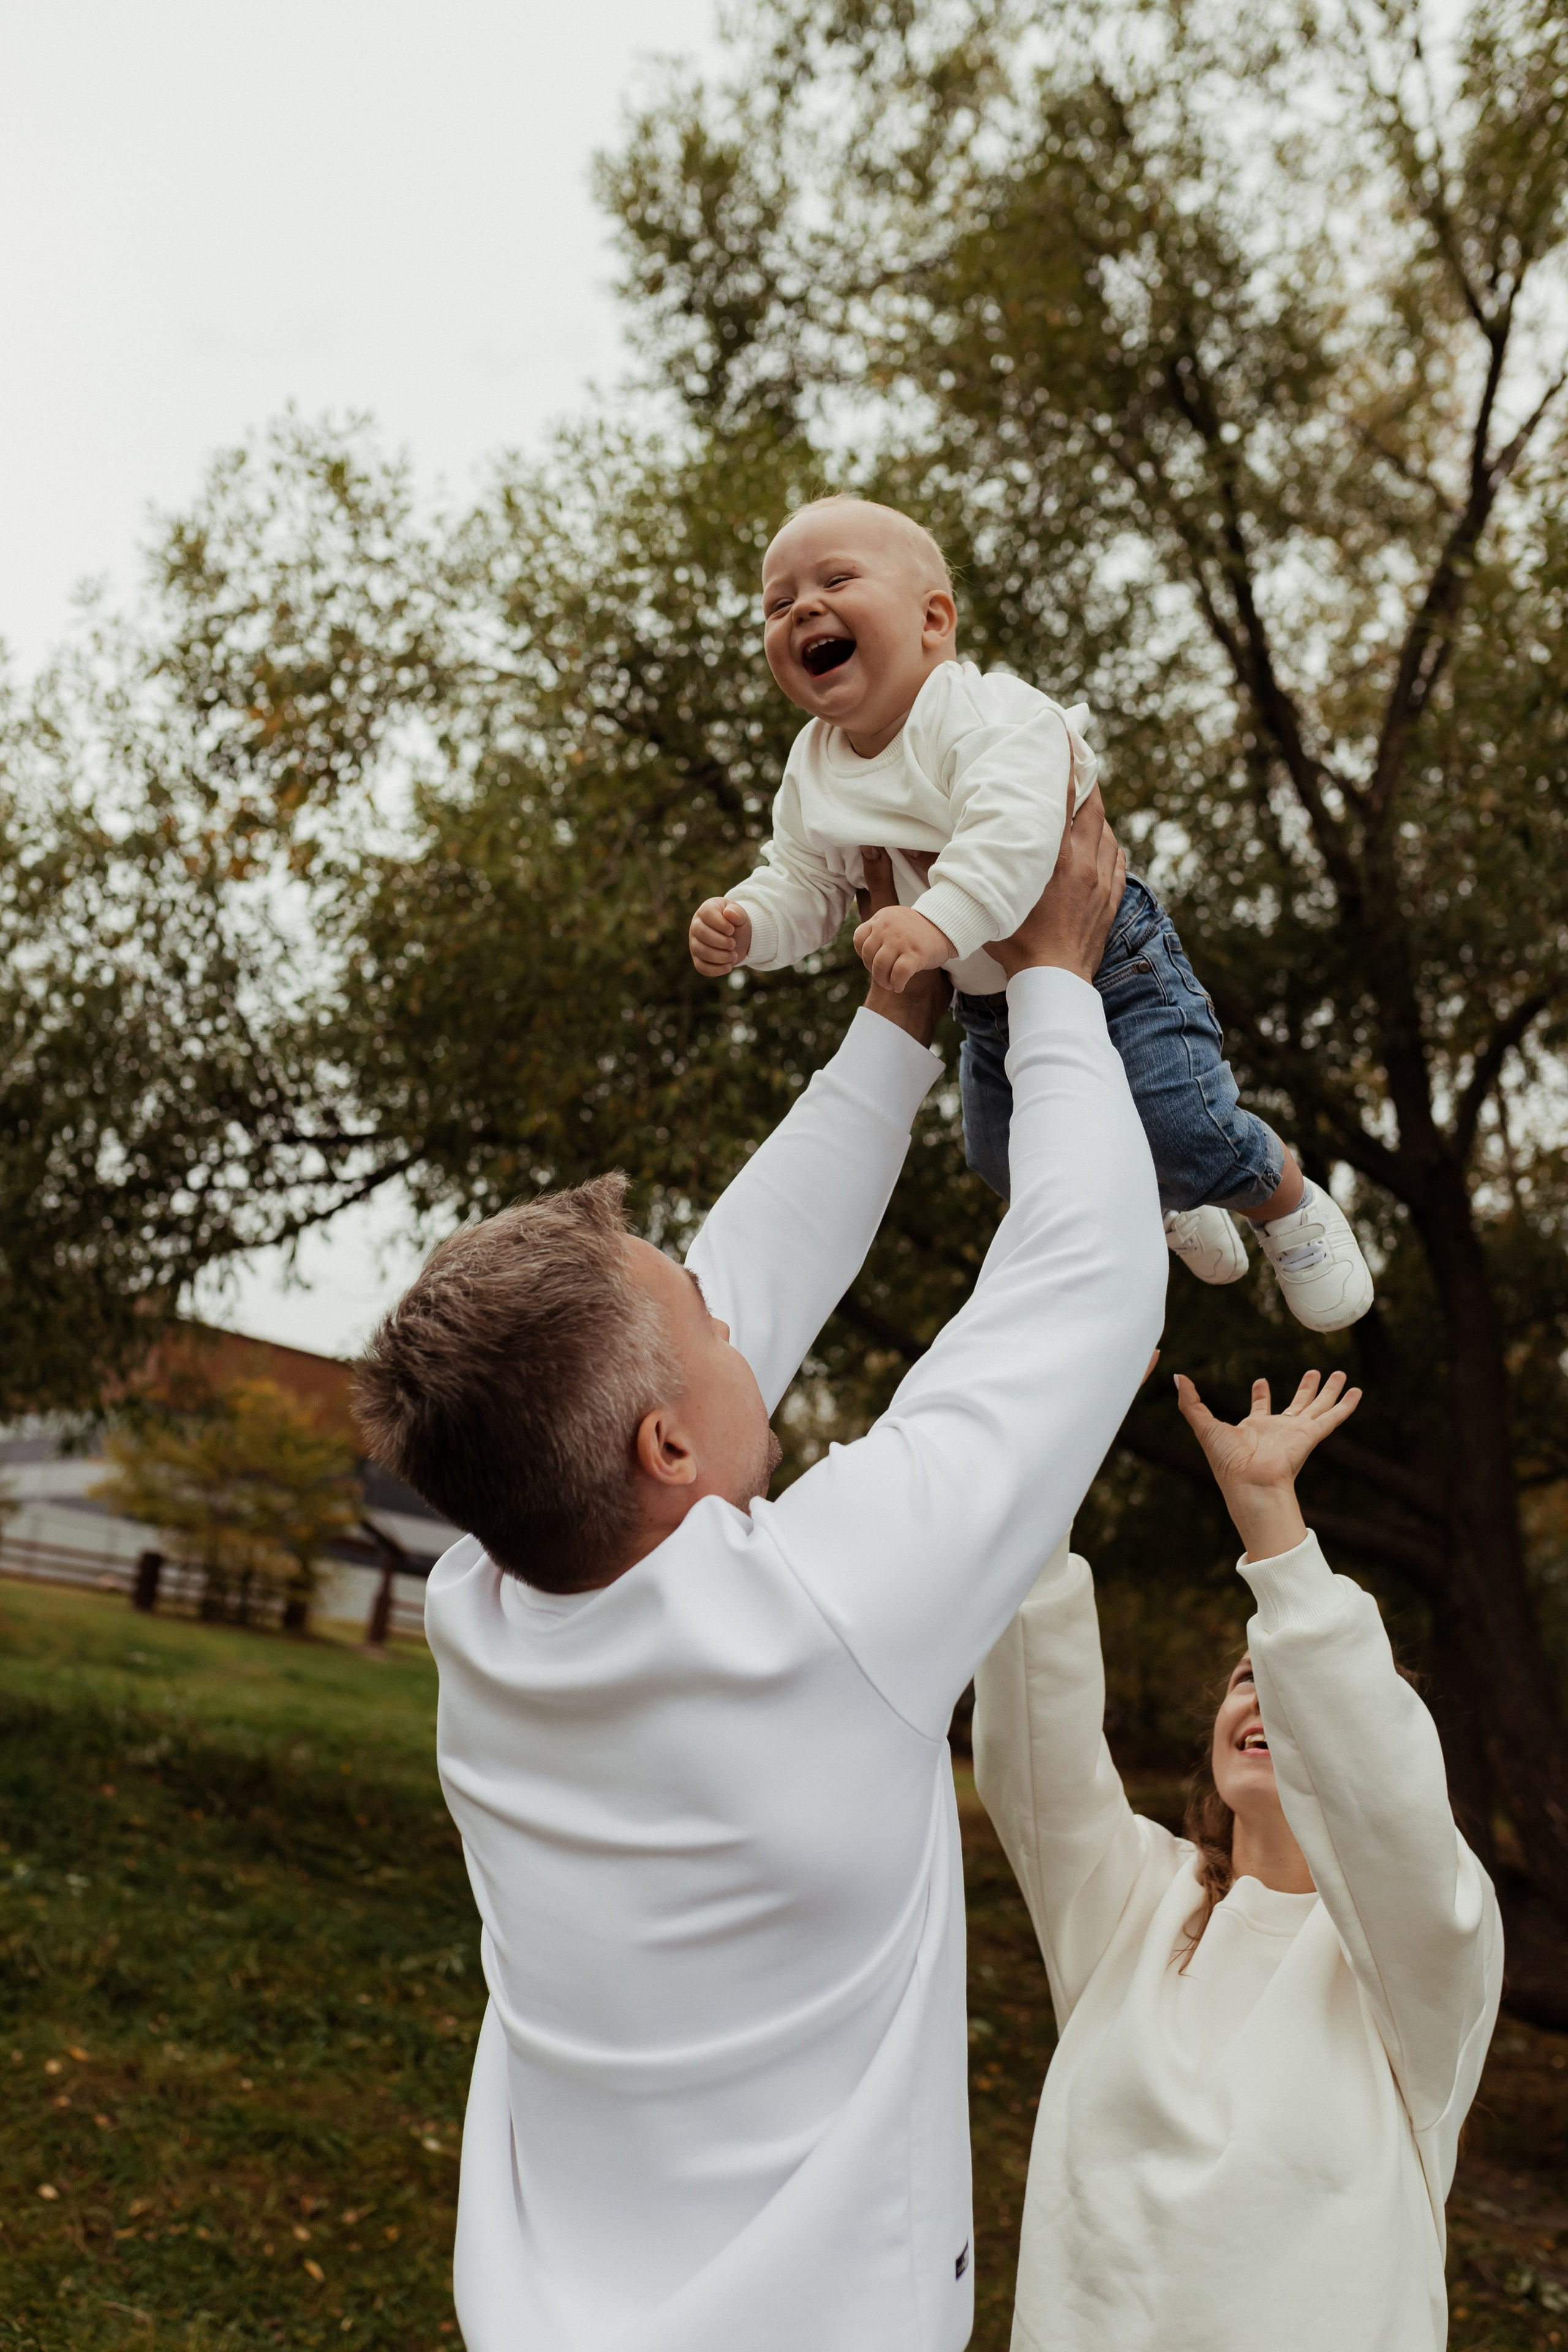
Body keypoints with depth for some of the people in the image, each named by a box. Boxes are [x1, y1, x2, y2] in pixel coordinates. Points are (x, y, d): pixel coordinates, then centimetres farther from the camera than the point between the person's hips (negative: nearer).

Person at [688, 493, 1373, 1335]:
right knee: (1006, 1163, 18)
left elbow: (1012, 831, -45)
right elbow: (804, 886, 2)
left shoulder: (987, 716, -29)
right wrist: (745, 925, -18)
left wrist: (939, 921, -58)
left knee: (1181, 1132, -16)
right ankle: (1171, 1211, 48)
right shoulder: (812, 772, -4)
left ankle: (1289, 1208, 20)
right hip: (987, 1001, 8)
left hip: (1106, 954, -7)